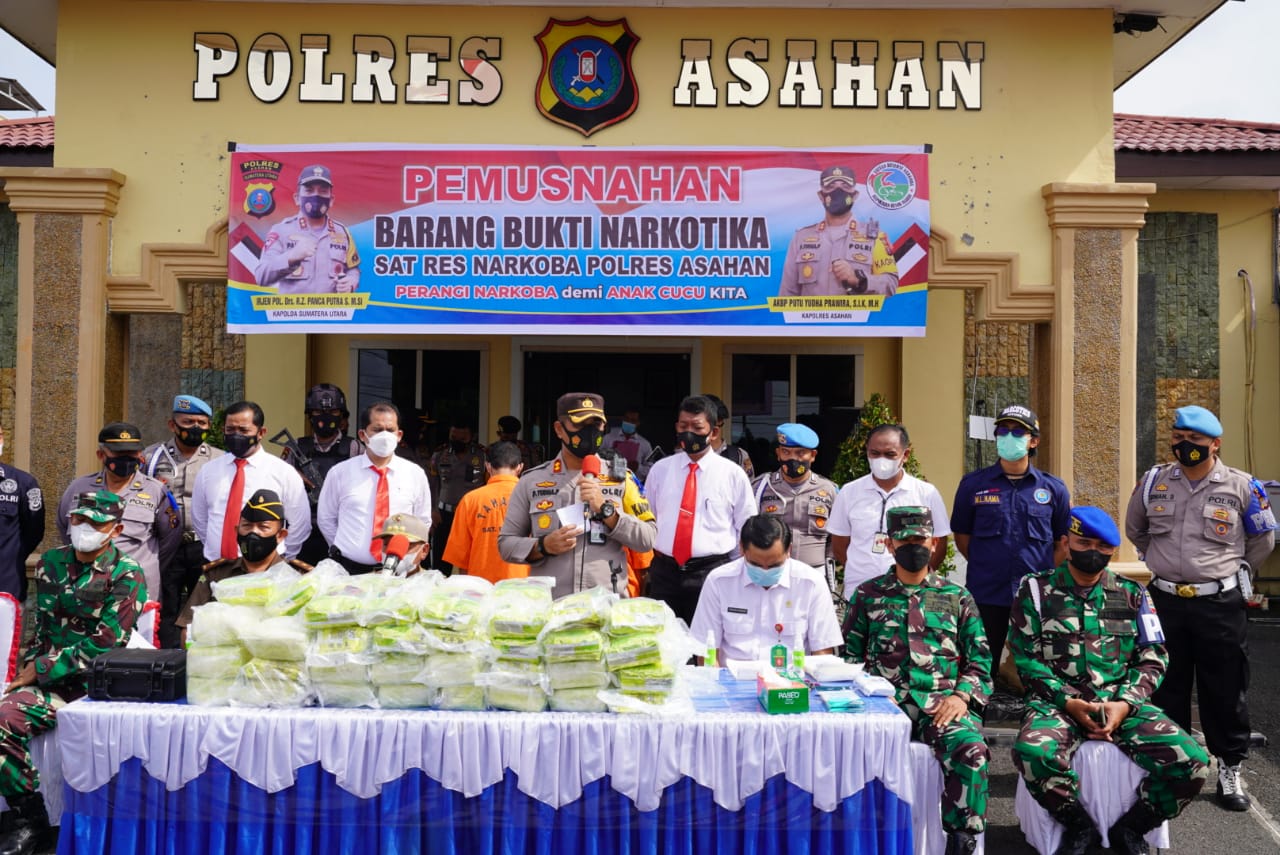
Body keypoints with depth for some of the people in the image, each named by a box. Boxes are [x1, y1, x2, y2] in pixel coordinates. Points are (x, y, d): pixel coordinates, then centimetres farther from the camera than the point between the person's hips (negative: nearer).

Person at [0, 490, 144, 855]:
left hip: (98, 684, -5)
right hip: (51, 681, 5)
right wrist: (29, 667, 2)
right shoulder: (51, 562, 12)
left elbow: (105, 645, -13)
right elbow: (41, 626, 19)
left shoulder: (126, 575, -7)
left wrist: (40, 669, -11)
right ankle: (29, 821, -6)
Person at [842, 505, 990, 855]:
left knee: (971, 749, -32)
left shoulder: (957, 597, 18)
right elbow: (851, 656, 14)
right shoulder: (868, 595, 17)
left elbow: (979, 660, 13)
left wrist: (961, 696, -5)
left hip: (942, 702, 0)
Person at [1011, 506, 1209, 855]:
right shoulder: (1036, 589, 6)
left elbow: (1152, 659, 9)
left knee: (1193, 764, -22)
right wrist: (1069, 702, -12)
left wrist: (1125, 704, -9)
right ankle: (1080, 825, -5)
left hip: (1122, 703, 3)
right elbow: (1025, 657, 1)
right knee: (1032, 753, -35)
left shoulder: (1132, 595, 15)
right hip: (1058, 701, -2)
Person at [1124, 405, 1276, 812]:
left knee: (1225, 691, 7)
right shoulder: (1154, 482, 2)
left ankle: (1230, 770, 22)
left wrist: (1238, 569, 11)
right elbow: (1134, 528, 19)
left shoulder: (1241, 487, -5)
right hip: (1165, 601, 2)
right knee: (1166, 690, 11)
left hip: (1220, 605, -2)